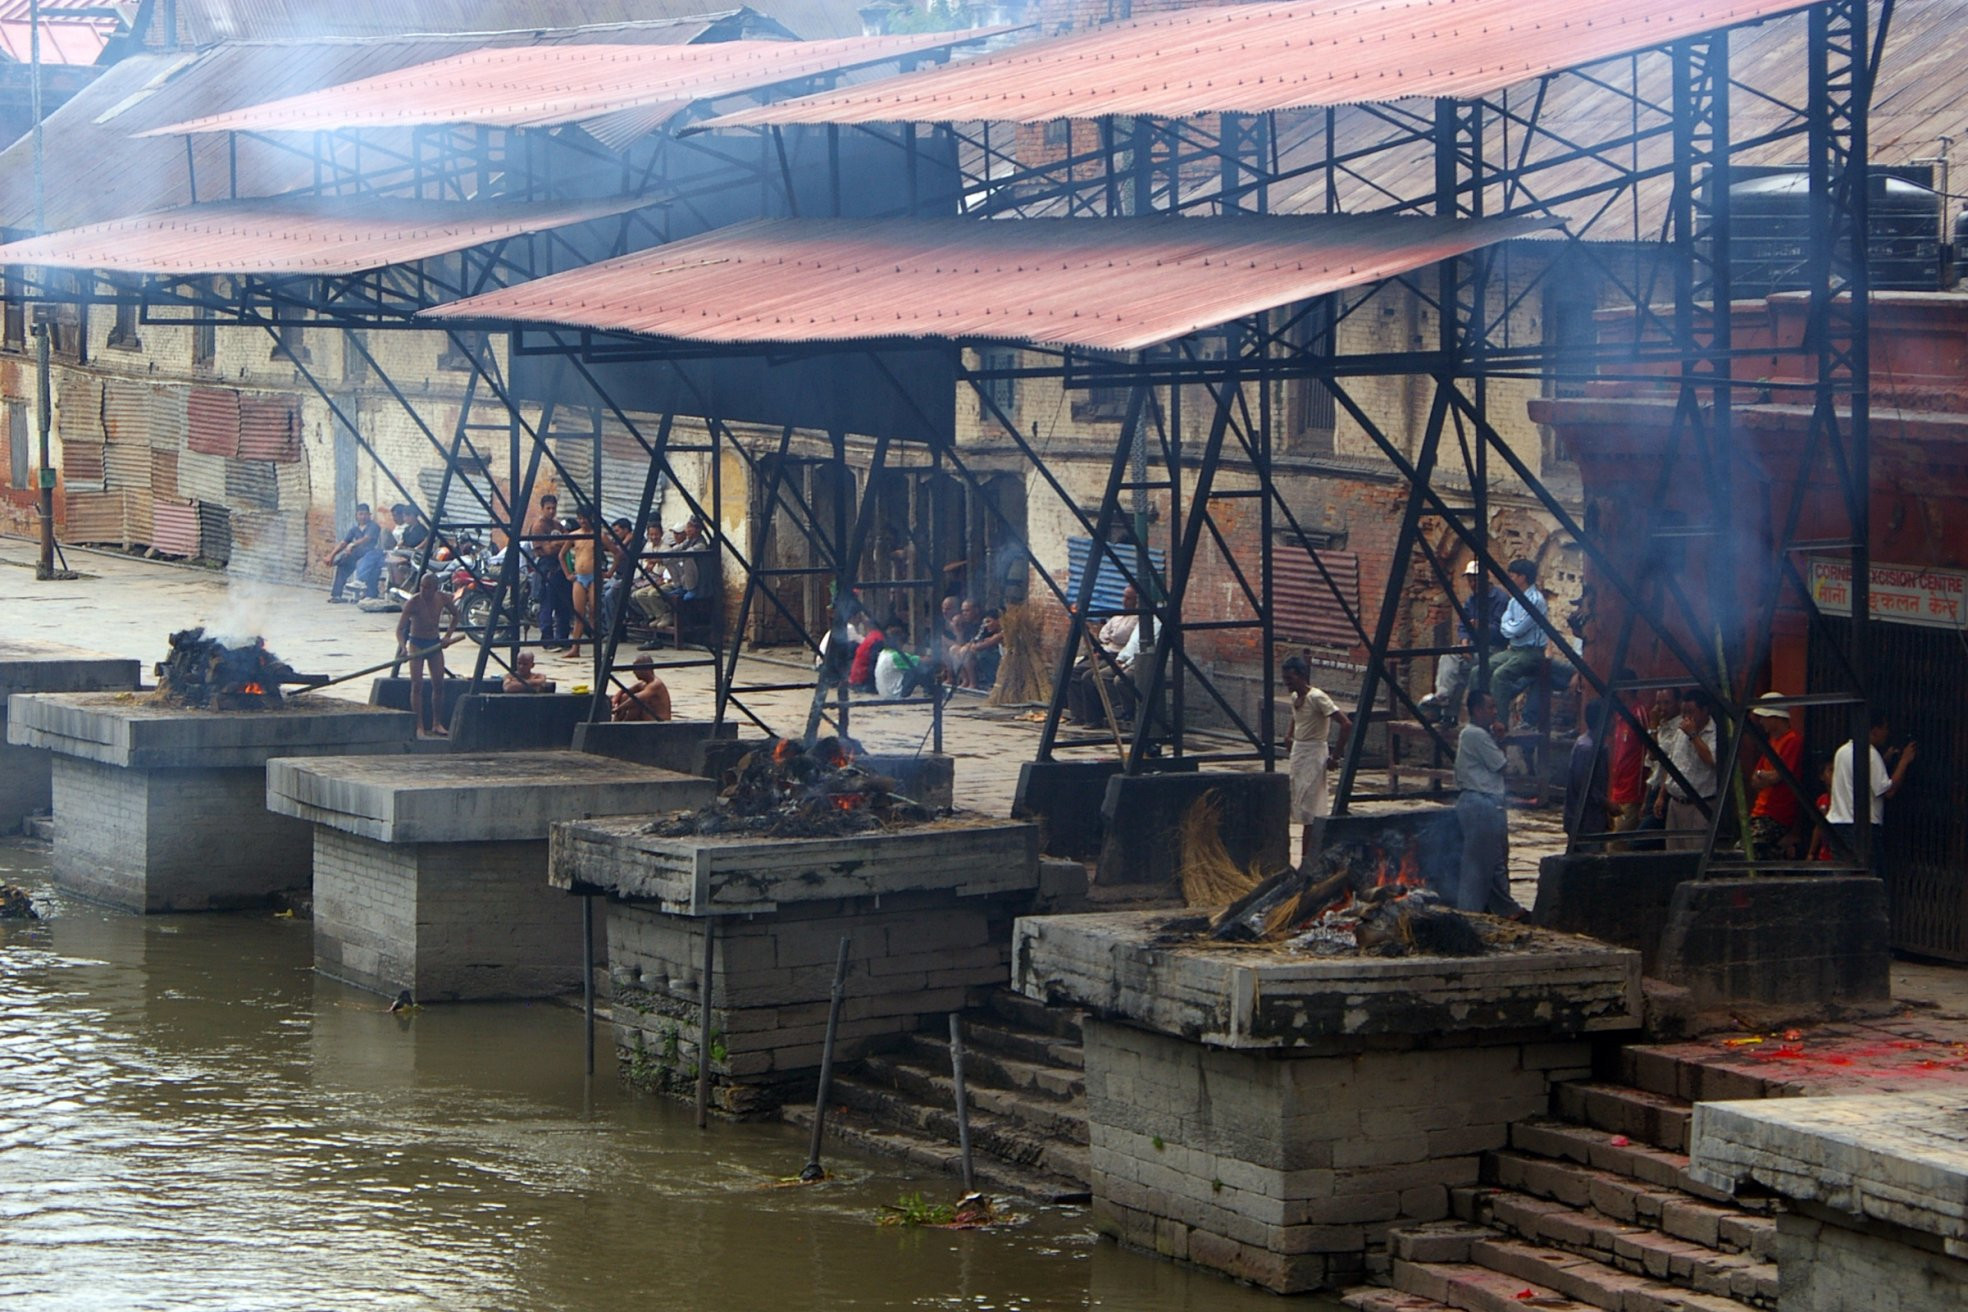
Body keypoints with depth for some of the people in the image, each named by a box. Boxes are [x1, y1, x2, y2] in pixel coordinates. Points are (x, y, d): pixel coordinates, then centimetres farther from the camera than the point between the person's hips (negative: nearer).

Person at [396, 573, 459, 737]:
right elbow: (400, 628, -25)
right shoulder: (413, 603, -20)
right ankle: (419, 726, -8)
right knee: (417, 685, -9)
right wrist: (403, 647, -43)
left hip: (435, 643, 4)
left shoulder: (443, 598, -8)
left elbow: (455, 615, 12)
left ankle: (437, 724, 11)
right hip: (417, 643, -4)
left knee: (438, 684, 2)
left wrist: (448, 636, 1)